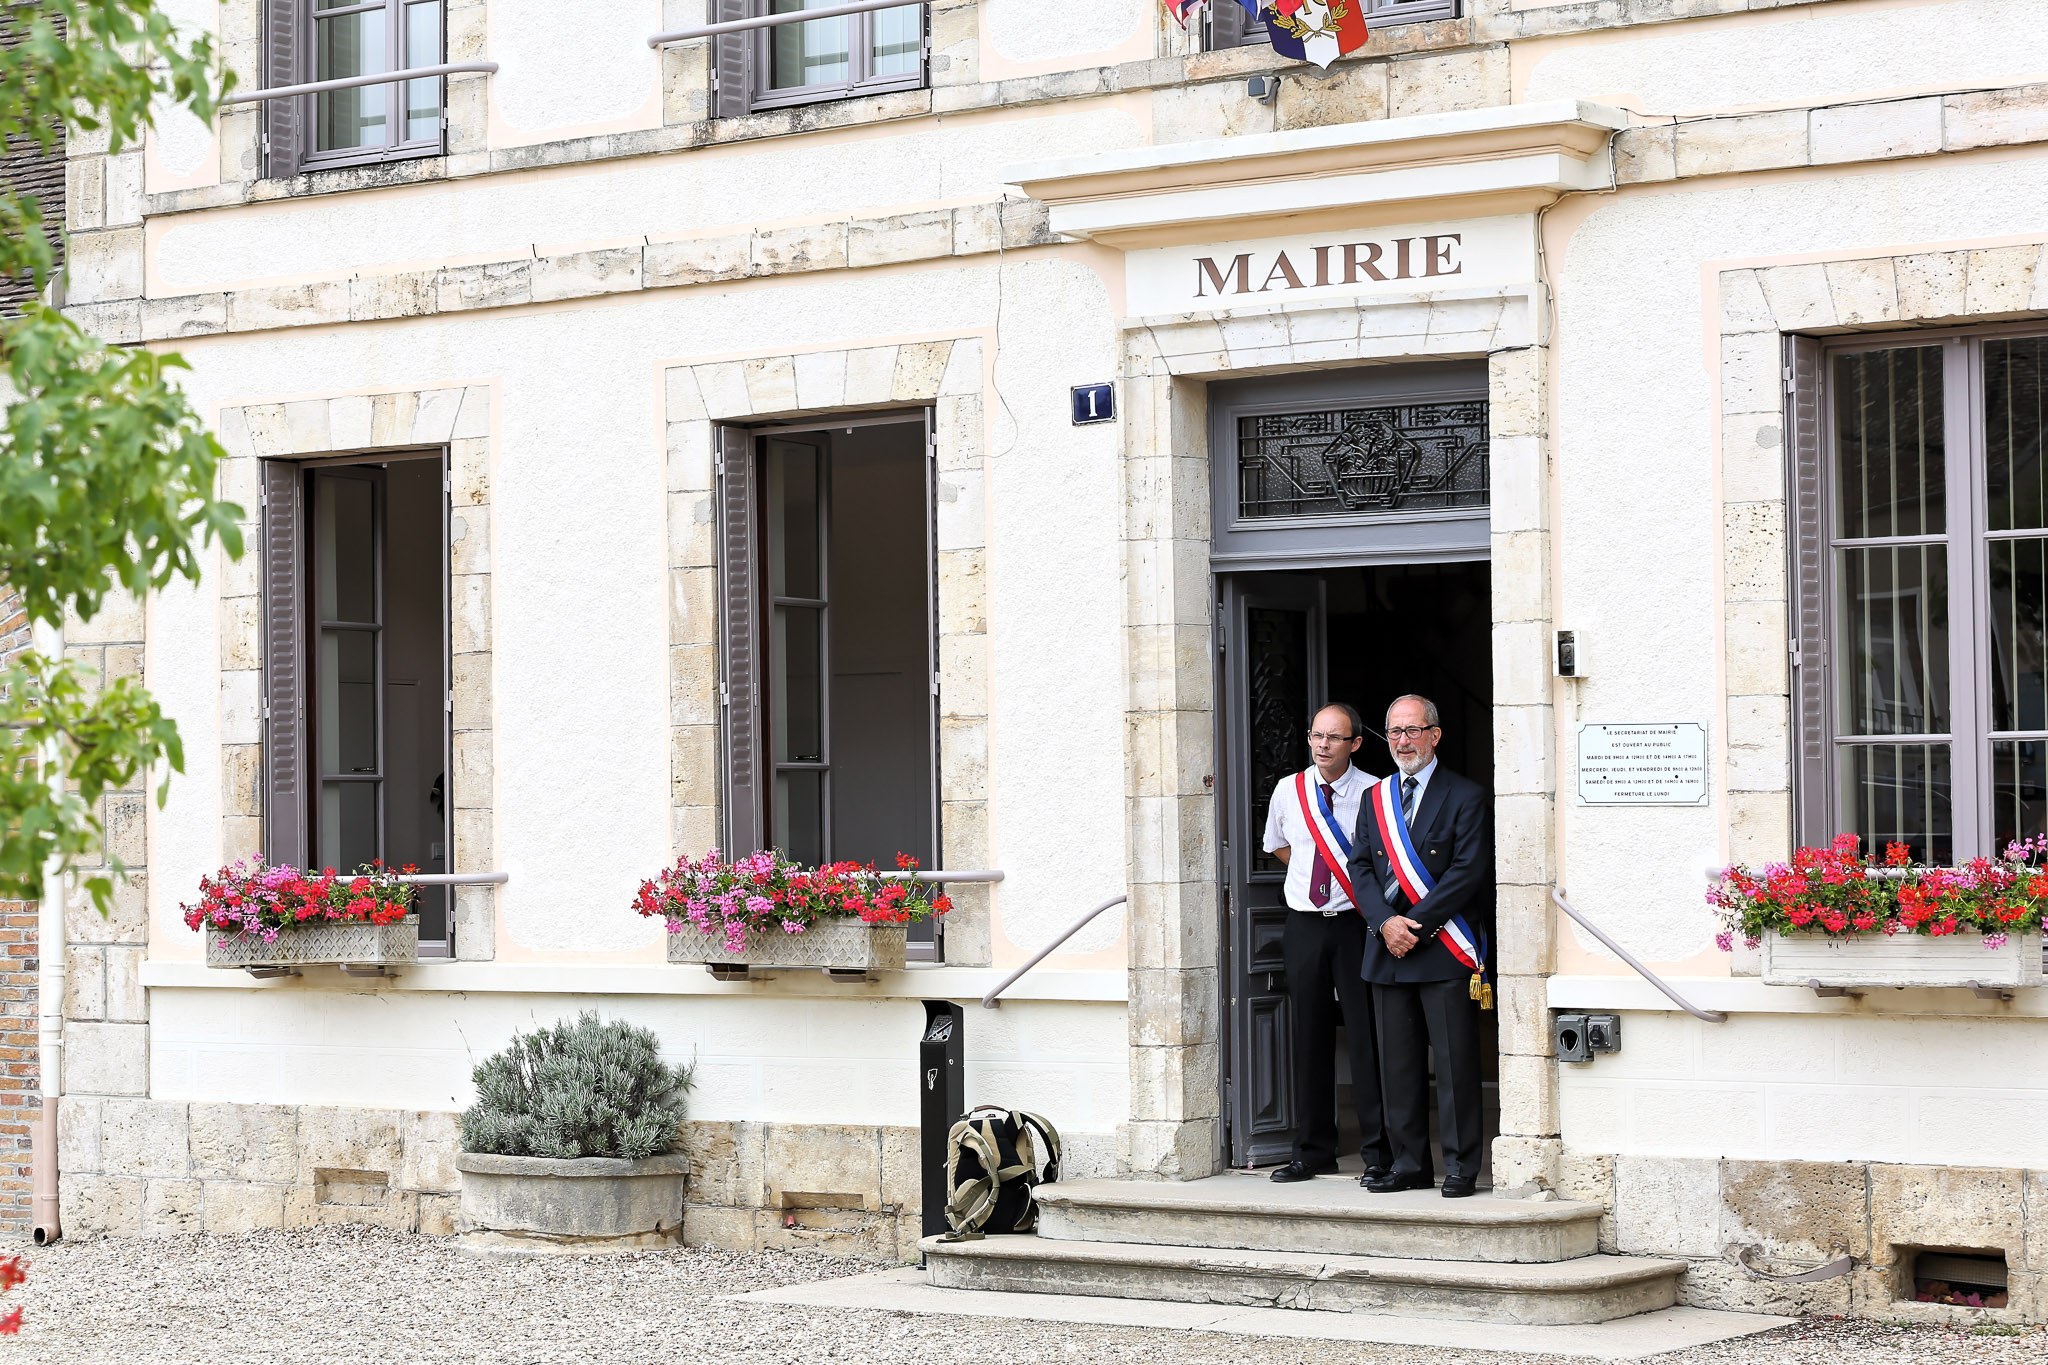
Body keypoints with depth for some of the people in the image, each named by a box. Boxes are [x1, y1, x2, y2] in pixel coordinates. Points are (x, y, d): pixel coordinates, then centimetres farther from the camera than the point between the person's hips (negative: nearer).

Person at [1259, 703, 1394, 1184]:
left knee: (1365, 1035, -3)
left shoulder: (1373, 793, -6)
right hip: (1304, 924, 3)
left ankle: (1377, 1152, 2)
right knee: (1310, 1037, 7)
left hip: (1356, 924, -3)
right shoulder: (1288, 791, 5)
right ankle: (1313, 1150, 13)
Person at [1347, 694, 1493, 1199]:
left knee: (1455, 1063, -4)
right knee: (1398, 1063, 7)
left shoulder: (1465, 797, -1)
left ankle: (1460, 1167, 1)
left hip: (1444, 950, -5)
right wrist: (1384, 923, -7)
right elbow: (1361, 867, 11)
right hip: (1388, 950, 5)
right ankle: (1408, 1164, 14)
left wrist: (1416, 925, -13)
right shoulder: (1374, 799, 16)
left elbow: (1469, 871, -9)